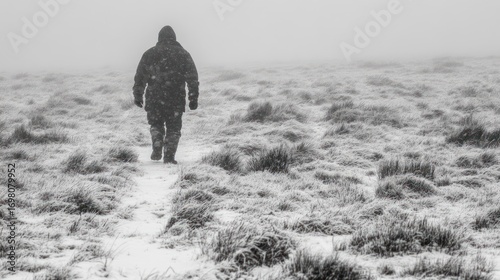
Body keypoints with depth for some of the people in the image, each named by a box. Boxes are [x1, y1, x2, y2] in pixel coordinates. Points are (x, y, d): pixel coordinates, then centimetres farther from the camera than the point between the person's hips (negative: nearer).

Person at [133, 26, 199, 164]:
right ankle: (169, 156, 3)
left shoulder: (149, 54, 5)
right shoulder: (183, 54, 5)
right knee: (173, 128, 10)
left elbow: (140, 77, 6)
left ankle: (157, 148, 0)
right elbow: (193, 78, 2)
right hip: (176, 100, 0)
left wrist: (137, 96, 13)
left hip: (154, 98, 1)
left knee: (156, 124, 19)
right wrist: (193, 98, 5)